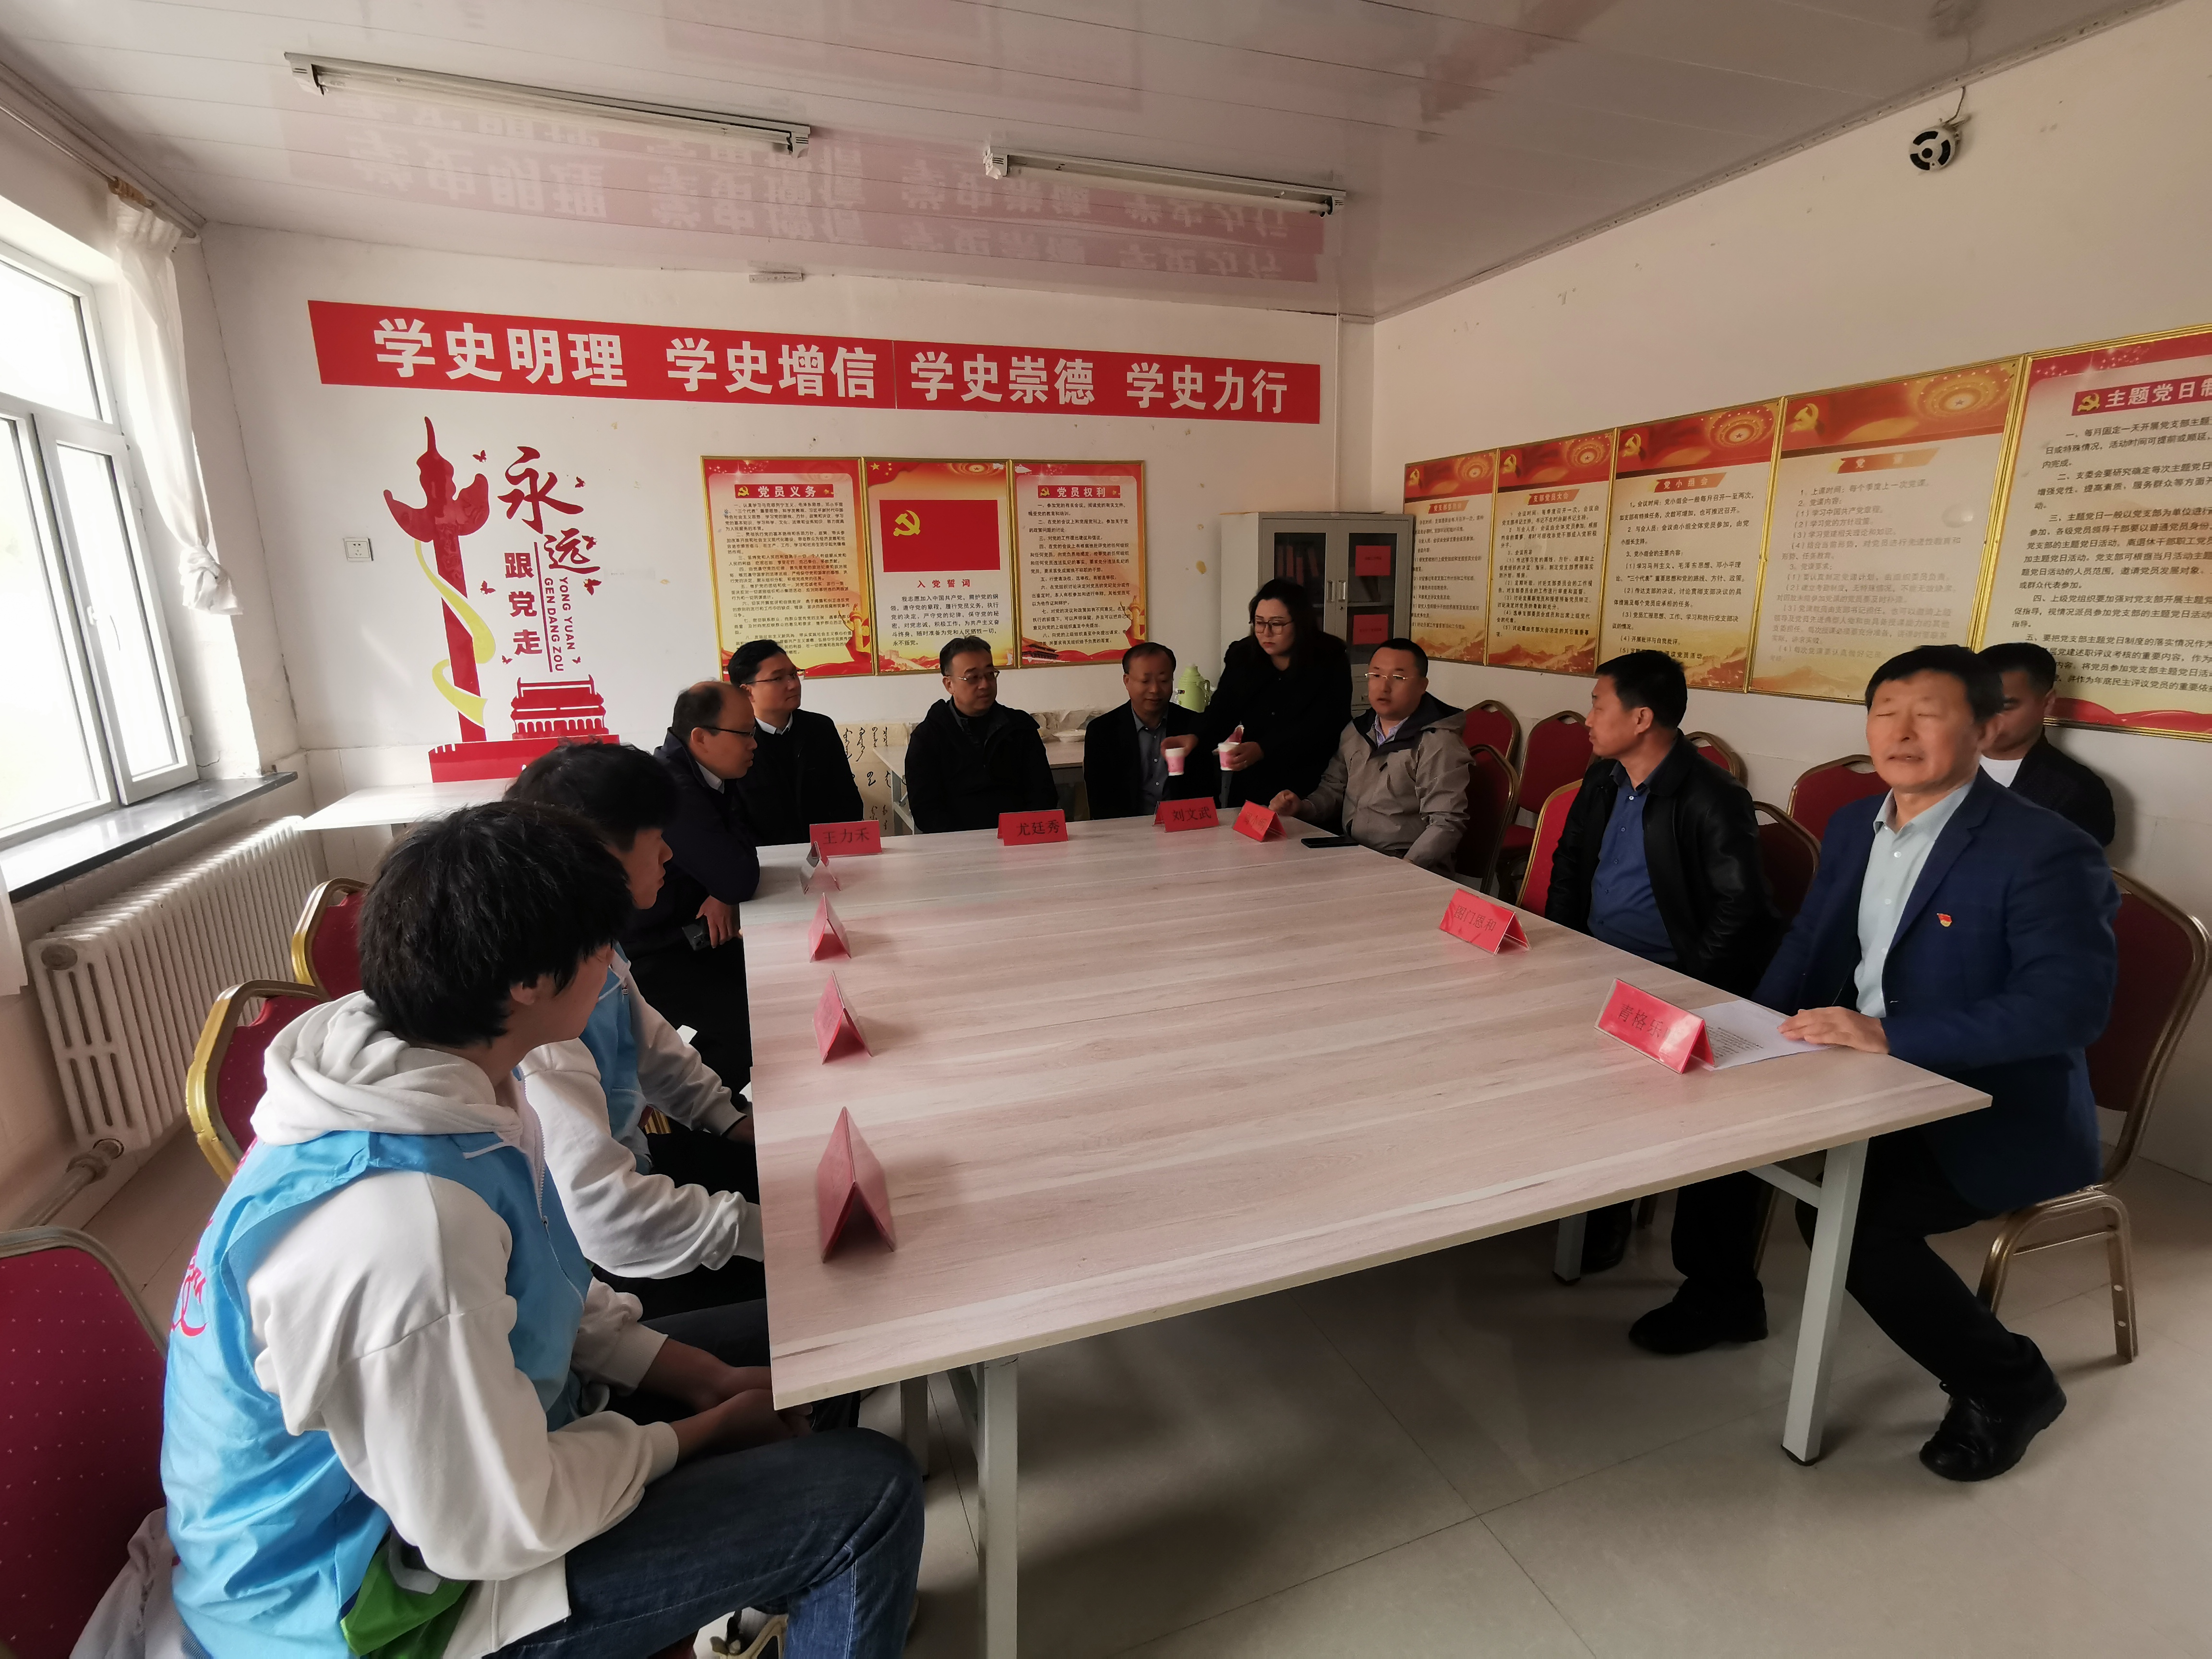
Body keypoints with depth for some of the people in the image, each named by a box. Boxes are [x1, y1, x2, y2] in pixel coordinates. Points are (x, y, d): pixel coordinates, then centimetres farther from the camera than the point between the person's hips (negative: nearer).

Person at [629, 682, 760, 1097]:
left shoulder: (695, 773, 2)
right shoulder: (672, 790, -29)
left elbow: (728, 862, 7)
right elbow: (741, 877, -31)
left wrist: (723, 896, -14)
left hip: (677, 934, 10)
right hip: (642, 959, -10)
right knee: (755, 1022, -17)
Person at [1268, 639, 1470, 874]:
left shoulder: (1438, 744, -10)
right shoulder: (1354, 732, 12)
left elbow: (1447, 823, -15)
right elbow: (1333, 789, 24)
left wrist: (1406, 867, -28)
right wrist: (1302, 807, 5)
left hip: (1413, 869, -7)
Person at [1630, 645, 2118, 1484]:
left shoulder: (2045, 851, -18)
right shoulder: (1853, 824, 5)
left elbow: (2070, 1006, -27)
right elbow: (1808, 945, 12)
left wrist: (1890, 1034, -34)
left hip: (1996, 1116, -7)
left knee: (1852, 1215, -26)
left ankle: (2006, 1382, 6)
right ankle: (1721, 1292, 21)